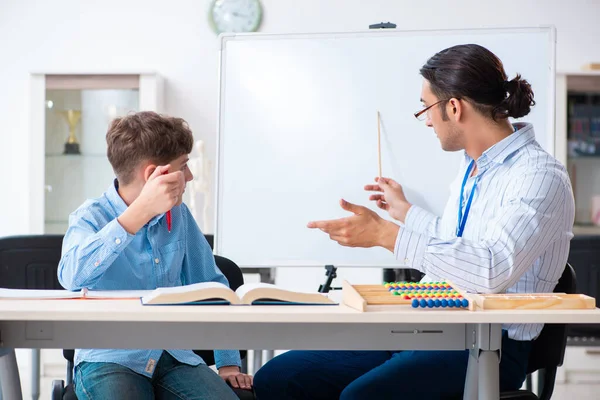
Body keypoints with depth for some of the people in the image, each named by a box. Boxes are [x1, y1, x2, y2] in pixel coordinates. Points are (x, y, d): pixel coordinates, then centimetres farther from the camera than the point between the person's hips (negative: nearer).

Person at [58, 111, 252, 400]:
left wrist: (228, 361, 11)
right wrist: (141, 210, -33)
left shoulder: (178, 216, 9)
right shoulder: (90, 218, -7)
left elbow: (210, 285, 17)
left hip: (173, 356, 4)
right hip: (108, 359, -4)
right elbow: (72, 276, -29)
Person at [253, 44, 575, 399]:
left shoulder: (540, 176, -14)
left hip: (489, 347, -8)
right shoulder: (472, 168, 16)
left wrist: (384, 233, -28)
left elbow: (493, 270, -29)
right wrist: (405, 211, 42)